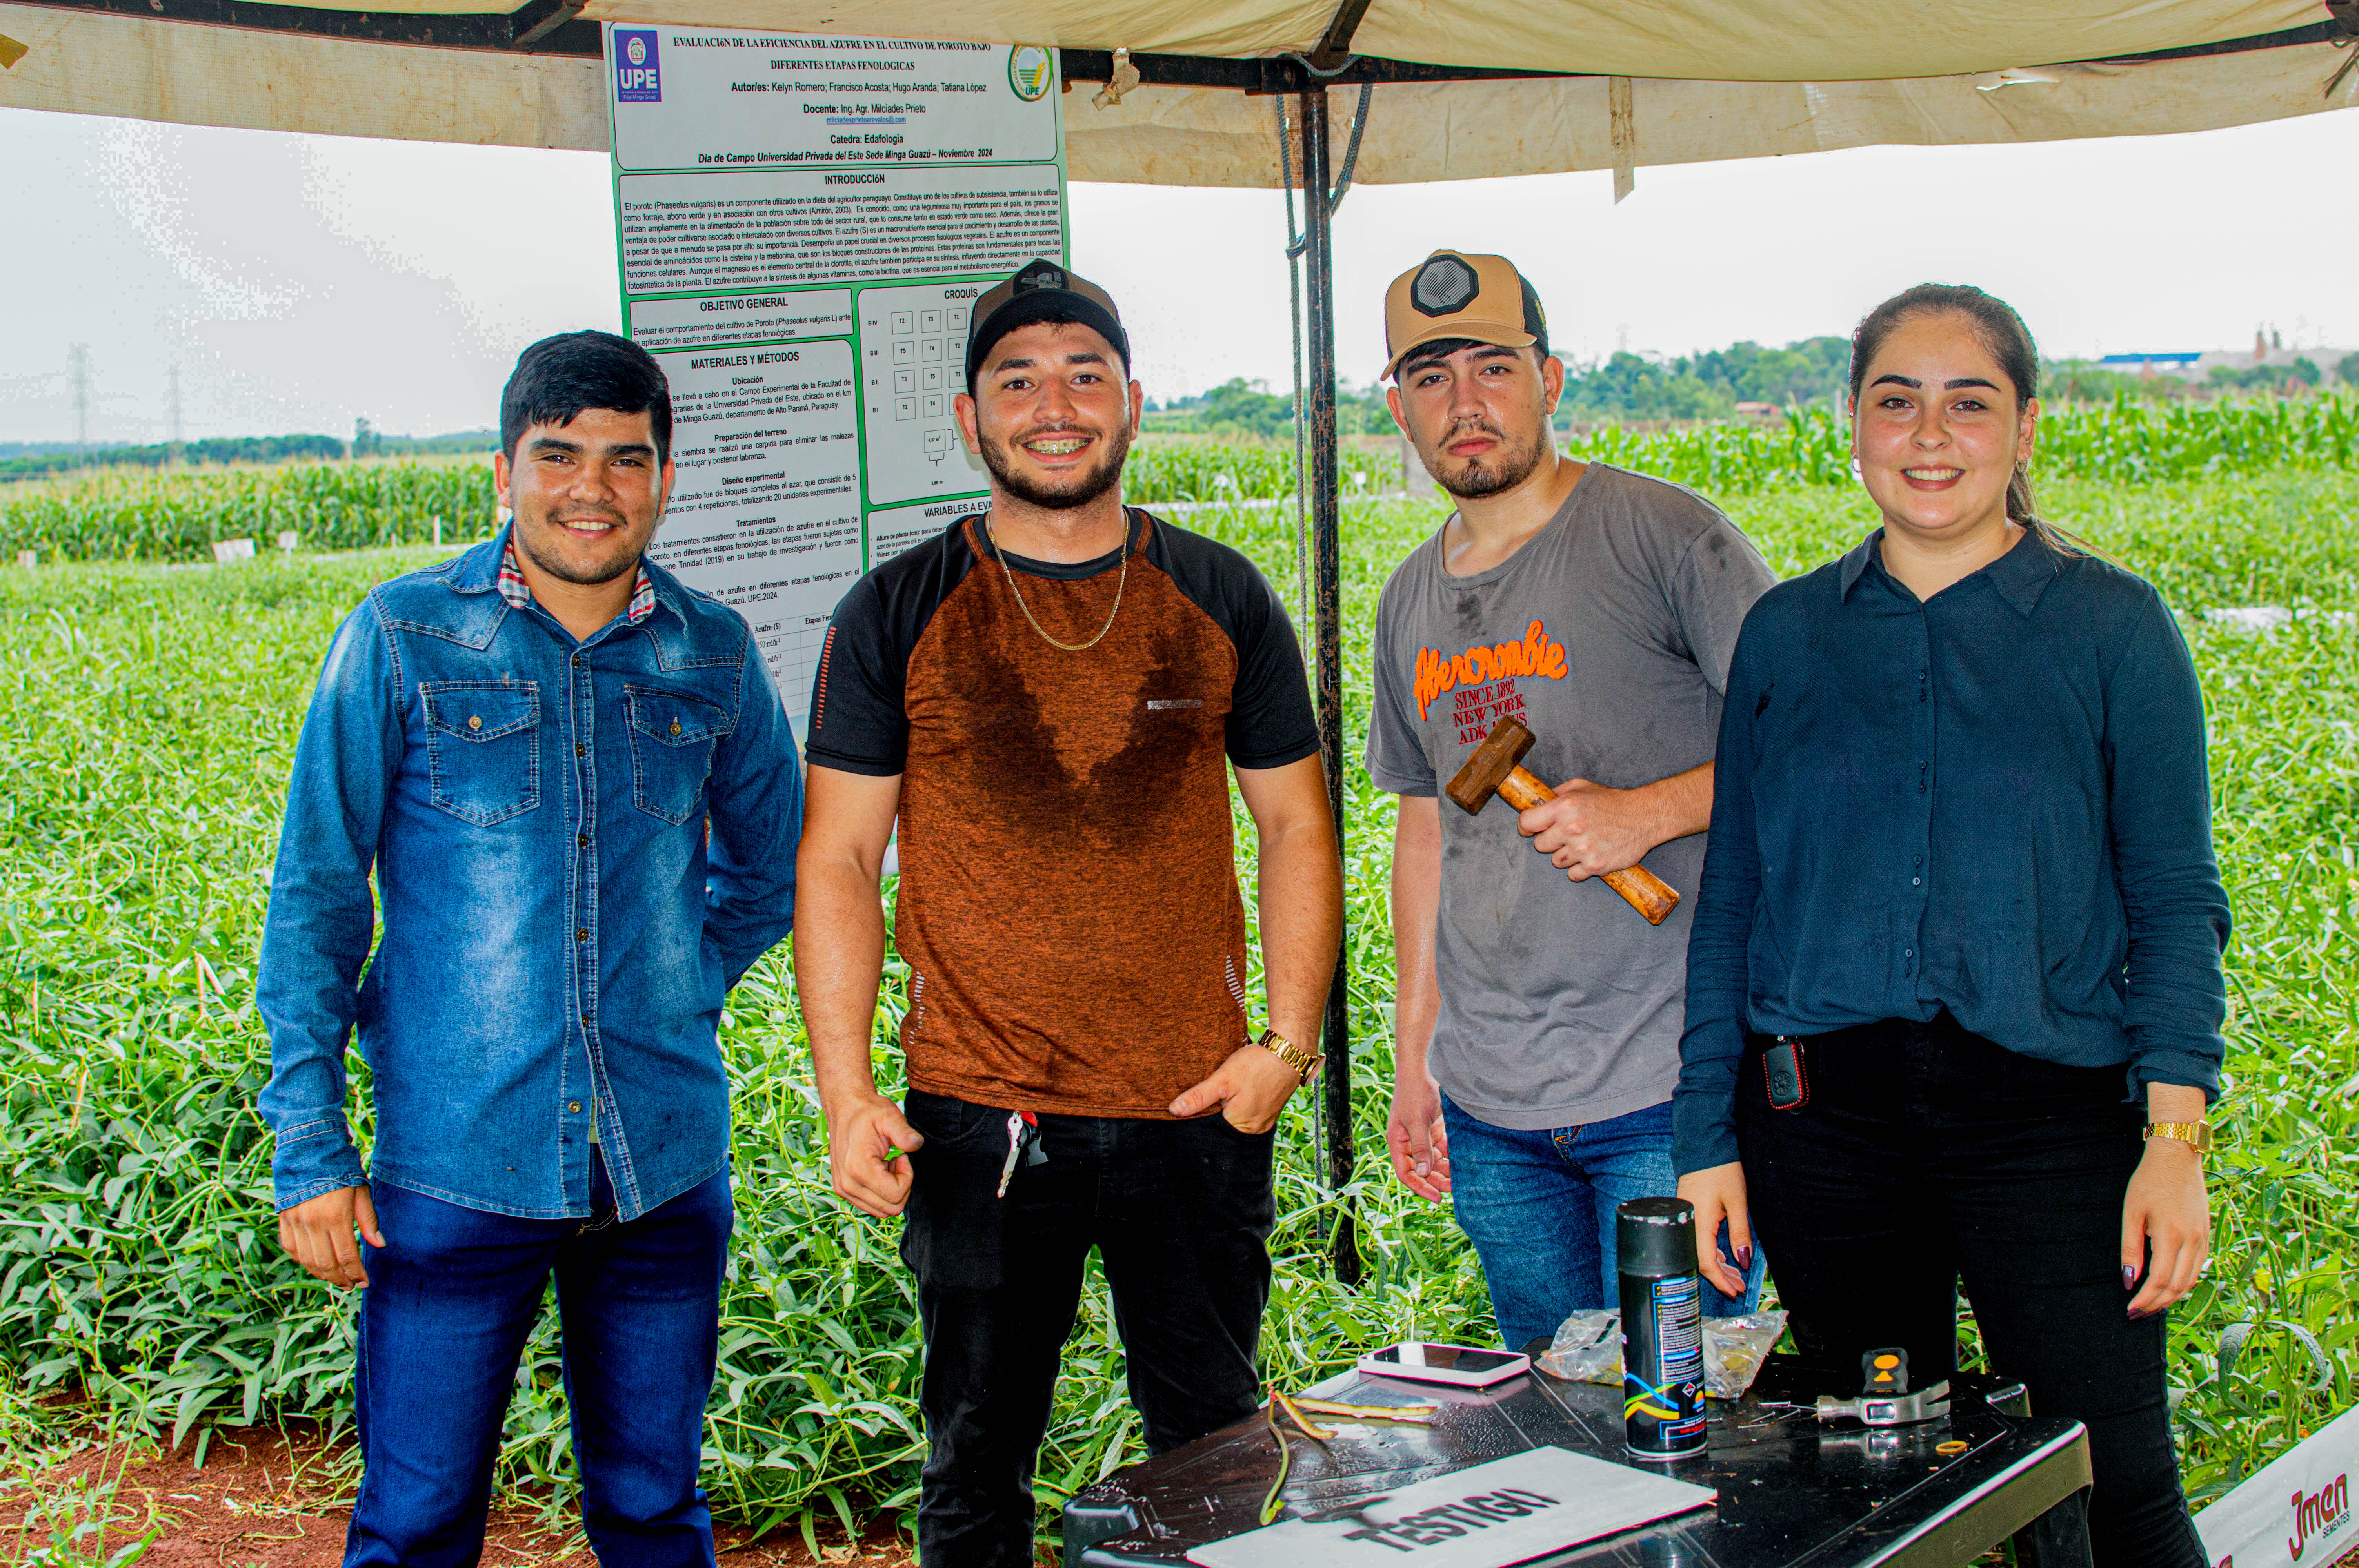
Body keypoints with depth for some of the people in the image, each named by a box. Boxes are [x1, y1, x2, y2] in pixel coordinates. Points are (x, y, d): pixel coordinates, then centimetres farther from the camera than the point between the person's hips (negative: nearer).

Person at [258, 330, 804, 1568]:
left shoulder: (713, 656, 4)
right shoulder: (402, 638, -4)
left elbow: (769, 866, 20)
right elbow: (314, 893, -1)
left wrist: (673, 1003, 8)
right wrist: (309, 1144, -5)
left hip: (666, 1163, 3)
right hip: (457, 1162, -2)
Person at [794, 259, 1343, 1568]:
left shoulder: (1221, 601, 4)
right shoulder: (897, 615, -1)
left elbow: (1295, 829, 8)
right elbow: (838, 858, -1)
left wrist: (1288, 1040, -3)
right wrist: (845, 1091, -9)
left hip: (1197, 1115, 1)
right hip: (978, 1125, -1)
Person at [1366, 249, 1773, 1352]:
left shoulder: (1662, 535, -7)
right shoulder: (1411, 601, 13)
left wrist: (1649, 812, -20)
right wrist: (1412, 1056, 19)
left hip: (1669, 1093, -5)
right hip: (1490, 1108, 6)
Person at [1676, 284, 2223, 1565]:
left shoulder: (2112, 627, 2)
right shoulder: (1786, 634, 8)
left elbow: (2174, 903, 1)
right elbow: (1730, 901, 10)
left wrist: (2175, 1138, -9)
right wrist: (1710, 1136, 5)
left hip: (2047, 1113, -2)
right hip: (1824, 1112, 2)